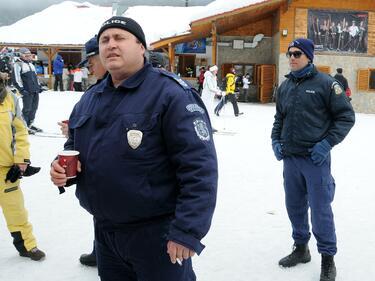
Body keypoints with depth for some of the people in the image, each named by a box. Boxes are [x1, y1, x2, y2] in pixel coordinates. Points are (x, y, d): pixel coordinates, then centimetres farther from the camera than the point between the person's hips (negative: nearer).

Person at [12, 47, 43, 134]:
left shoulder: (31, 64, 22)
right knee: (27, 109, -7)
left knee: (34, 108, 11)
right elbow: (16, 79, -11)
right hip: (27, 91, -8)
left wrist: (39, 86, 20)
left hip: (35, 91, 8)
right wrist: (22, 89, -16)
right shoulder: (18, 64, -5)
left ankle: (30, 124, 22)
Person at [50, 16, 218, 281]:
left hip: (158, 235, -7)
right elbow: (73, 147, 20)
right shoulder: (89, 99, 8)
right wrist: (62, 166, -2)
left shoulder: (170, 93, -16)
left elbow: (199, 167, -20)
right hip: (105, 232, 7)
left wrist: (187, 231, -25)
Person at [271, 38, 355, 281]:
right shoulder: (285, 86, 10)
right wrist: (276, 140, 6)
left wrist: (327, 143, -14)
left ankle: (328, 259, 16)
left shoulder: (325, 83, -7)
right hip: (289, 158, 6)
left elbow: (346, 115, -5)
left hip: (316, 158, -5)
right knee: (294, 205, 15)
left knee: (320, 209, 0)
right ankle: (301, 248, 34)